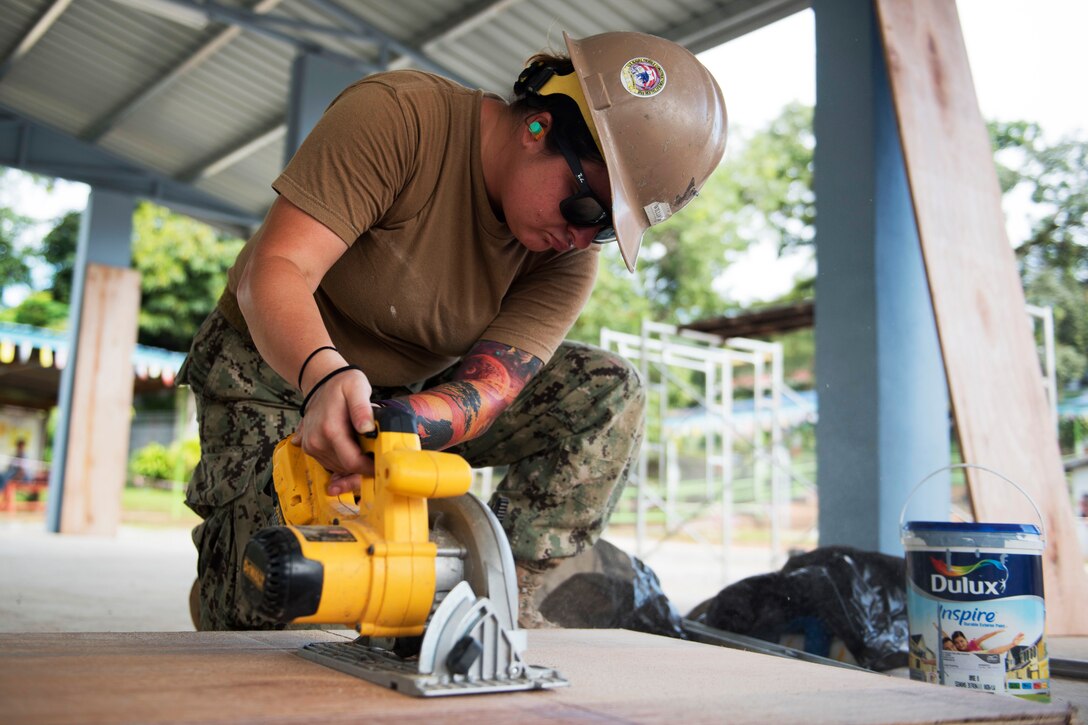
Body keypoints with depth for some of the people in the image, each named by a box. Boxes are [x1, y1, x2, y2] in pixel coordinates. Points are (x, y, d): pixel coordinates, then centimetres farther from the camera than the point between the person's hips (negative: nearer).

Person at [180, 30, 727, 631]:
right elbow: (274, 270, -31)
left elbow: (489, 387, -24)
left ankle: (505, 594, -9)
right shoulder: (396, 117, -26)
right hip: (278, 368, -4)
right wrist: (325, 377, -52)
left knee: (608, 393, -13)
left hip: (417, 392, 5)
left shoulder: (569, 259, -14)